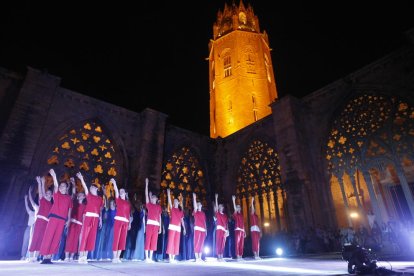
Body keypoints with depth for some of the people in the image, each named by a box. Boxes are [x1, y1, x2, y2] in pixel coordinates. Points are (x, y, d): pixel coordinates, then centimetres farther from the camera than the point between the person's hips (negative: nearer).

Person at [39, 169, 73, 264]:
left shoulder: (69, 198, 14)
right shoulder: (56, 194, 8)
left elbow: (69, 209, 14)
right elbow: (56, 186, -10)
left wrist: (69, 219, 5)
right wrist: (54, 175, -26)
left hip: (62, 219, 2)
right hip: (54, 217, -2)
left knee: (56, 238, 2)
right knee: (48, 236, -4)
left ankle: (49, 257, 8)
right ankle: (45, 257, 2)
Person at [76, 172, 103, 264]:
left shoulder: (100, 198, 14)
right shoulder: (88, 195, 6)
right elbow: (85, 187, -9)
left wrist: (100, 219, 11)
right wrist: (81, 178, -24)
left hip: (95, 218, 3)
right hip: (88, 217, -3)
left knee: (91, 236, 5)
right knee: (84, 235, -3)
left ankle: (85, 256, 13)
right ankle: (81, 257, 3)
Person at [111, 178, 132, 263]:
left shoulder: (128, 203, 15)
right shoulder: (118, 200, 7)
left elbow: (129, 213, 14)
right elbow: (116, 191, -10)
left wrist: (129, 223, 9)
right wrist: (114, 183, -24)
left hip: (125, 222, 4)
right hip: (118, 220, -4)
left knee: (123, 239, 5)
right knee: (116, 238, -5)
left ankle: (118, 257, 14)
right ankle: (114, 257, 3)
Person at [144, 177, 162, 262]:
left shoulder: (158, 206, 15)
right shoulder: (149, 204, 8)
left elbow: (159, 216, 15)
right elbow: (146, 194, 2)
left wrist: (160, 226, 11)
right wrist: (146, 184, -2)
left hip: (156, 225, 3)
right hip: (150, 224, -3)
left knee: (154, 241, 5)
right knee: (148, 240, -3)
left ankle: (150, 258, 14)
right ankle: (147, 258, 4)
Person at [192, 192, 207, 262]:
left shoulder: (203, 213, 17)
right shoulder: (195, 212, 4)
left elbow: (204, 222, 18)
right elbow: (195, 206, -16)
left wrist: (206, 229, 11)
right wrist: (194, 198, -27)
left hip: (203, 230, 5)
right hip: (197, 229, -5)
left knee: (201, 244, 5)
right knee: (197, 243, -6)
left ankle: (200, 258, 11)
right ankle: (197, 258, -3)